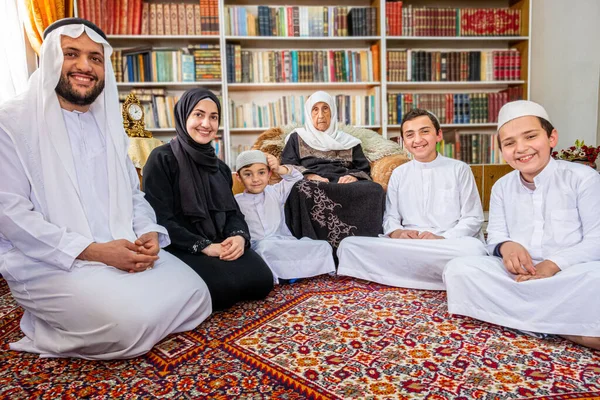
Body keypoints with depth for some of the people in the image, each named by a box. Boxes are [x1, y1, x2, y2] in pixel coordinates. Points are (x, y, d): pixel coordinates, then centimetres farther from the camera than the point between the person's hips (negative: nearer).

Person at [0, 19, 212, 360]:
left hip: (124, 250, 7)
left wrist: (149, 233, -8)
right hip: (50, 263, -6)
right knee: (132, 324, -28)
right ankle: (52, 326, 5)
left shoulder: (108, 123, 13)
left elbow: (133, 193, 14)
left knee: (195, 297, -5)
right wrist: (93, 251, -21)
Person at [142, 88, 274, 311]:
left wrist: (240, 236, -13)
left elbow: (233, 211, 11)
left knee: (261, 281, -17)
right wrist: (204, 246, -20)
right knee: (223, 286, -29)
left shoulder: (220, 167, 17)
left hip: (220, 246, 6)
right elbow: (160, 219, -11)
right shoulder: (162, 159, -4)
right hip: (180, 249, -5)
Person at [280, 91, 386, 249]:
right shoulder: (298, 137, 26)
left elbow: (364, 170, 18)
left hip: (344, 185, 2)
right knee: (302, 190, -40)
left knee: (374, 189, -32)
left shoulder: (348, 141, 29)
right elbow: (287, 166, 11)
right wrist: (309, 176, -10)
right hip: (313, 186, -1)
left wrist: (354, 176, -7)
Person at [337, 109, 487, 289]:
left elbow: (472, 219, 4)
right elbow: (390, 217, 13)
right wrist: (397, 233, -12)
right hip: (407, 246, 3)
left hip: (449, 245, -2)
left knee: (473, 248, -39)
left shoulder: (459, 169, 9)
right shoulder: (398, 174, 17)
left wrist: (443, 239, -15)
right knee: (349, 245, -21)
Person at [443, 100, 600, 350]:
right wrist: (505, 246, -18)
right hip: (517, 274, 5)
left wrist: (554, 264, -22)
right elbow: (495, 235, 7)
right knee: (458, 268, -22)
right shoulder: (502, 187, 13)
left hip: (570, 275, -4)